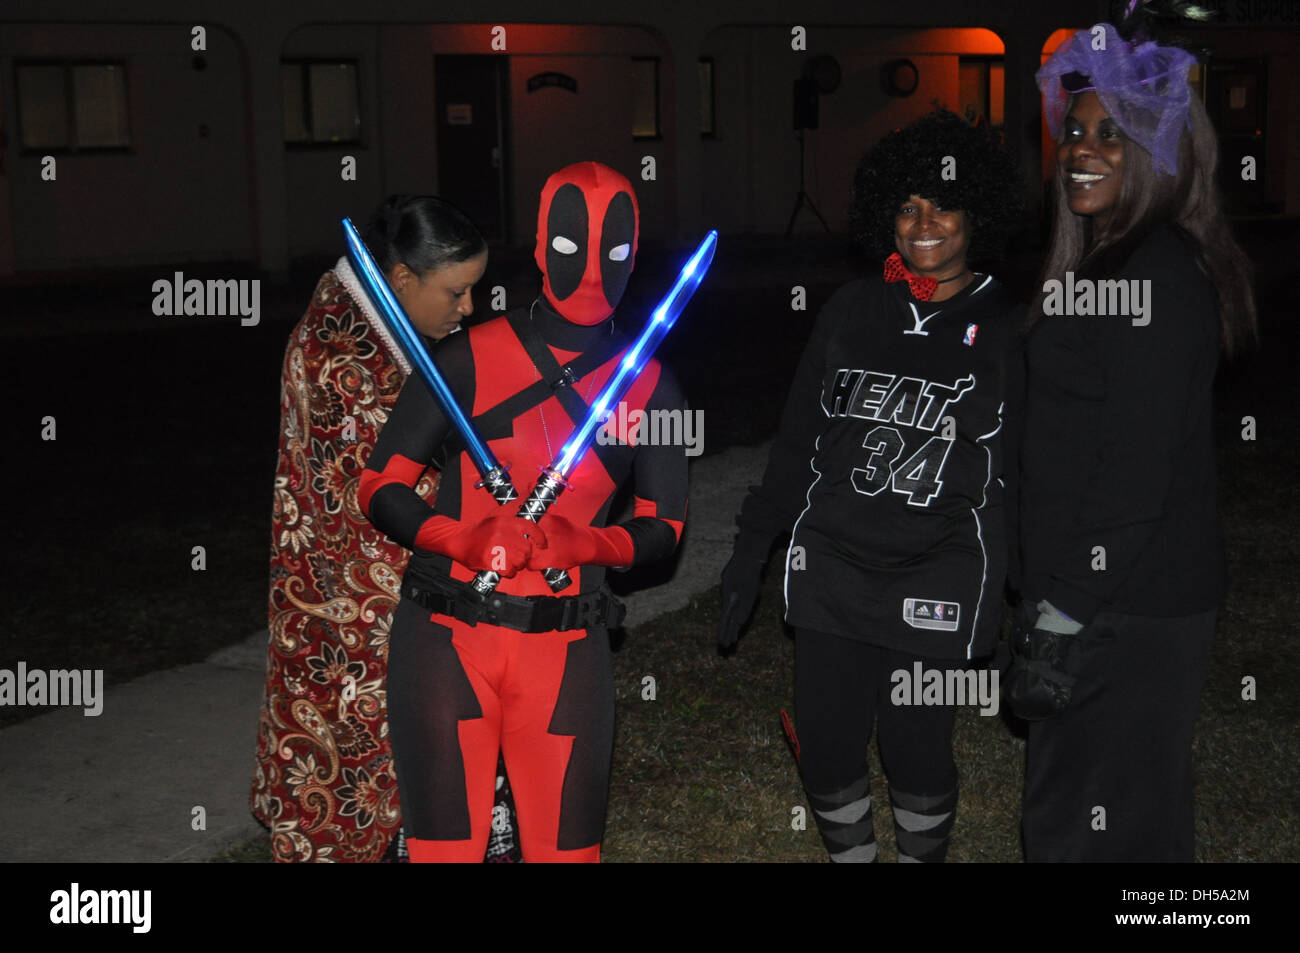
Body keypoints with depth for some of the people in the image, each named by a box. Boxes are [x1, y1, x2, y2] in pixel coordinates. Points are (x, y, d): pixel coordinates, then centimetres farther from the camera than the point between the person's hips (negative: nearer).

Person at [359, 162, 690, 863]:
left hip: (566, 649, 2)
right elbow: (380, 488, 0)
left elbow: (663, 527, 7)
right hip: (447, 639, -1)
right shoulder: (474, 358, 0)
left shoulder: (647, 386, 6)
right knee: (444, 845, 0)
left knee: (566, 848, 5)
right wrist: (467, 540, -20)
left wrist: (579, 543, -14)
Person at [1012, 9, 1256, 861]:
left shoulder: (1160, 273, -16)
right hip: (1142, 599, 10)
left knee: (1085, 825, -3)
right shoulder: (1107, 261, 14)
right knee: (1139, 814, 20)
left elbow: (1139, 467, -21)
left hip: (1127, 609, -10)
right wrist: (1052, 601, 17)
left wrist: (1069, 618, -20)